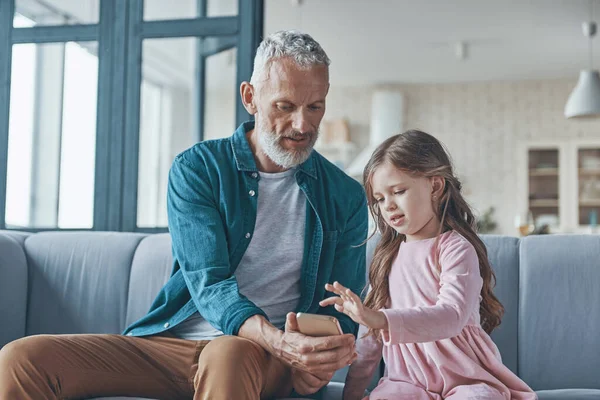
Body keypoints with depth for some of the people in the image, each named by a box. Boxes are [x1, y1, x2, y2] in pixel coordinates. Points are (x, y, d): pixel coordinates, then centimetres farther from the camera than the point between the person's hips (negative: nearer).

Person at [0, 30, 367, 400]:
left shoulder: (346, 197, 5)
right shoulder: (196, 169, 0)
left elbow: (341, 310, 5)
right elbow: (208, 282, -13)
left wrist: (315, 358, -19)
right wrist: (277, 340, -32)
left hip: (265, 356, -1)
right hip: (172, 342, 2)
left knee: (229, 355, -40)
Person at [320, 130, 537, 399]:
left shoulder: (455, 249, -7)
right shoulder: (388, 256, 13)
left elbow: (452, 317, -24)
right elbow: (370, 335, 17)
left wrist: (380, 318, -37)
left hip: (465, 378, -4)